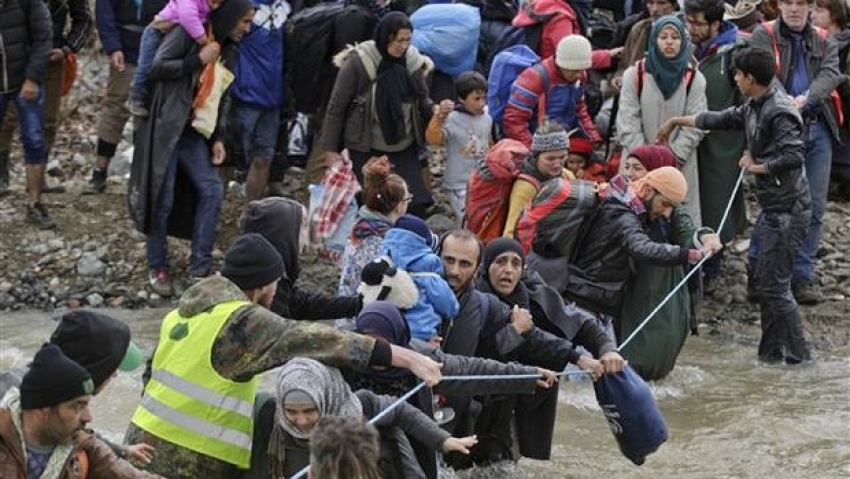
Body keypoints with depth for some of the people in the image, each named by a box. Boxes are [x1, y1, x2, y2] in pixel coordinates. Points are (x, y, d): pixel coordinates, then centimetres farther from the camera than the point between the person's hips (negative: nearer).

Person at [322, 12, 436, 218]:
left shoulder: (413, 61, -2)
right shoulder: (358, 63, -13)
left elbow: (423, 100, 12)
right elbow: (336, 107, -7)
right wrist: (331, 149, -6)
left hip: (404, 149, 3)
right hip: (366, 151, -3)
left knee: (416, 204, -2)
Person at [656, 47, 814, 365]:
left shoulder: (779, 111, -18)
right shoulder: (755, 108, 12)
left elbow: (794, 155, -27)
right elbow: (722, 119, 26)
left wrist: (758, 166, -13)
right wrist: (676, 121, 33)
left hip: (787, 210, -10)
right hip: (772, 207, 10)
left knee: (774, 285, -9)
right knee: (764, 277, 13)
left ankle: (798, 356, -3)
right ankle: (771, 353, 20)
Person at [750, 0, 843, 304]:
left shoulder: (824, 42, 14)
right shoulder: (764, 36, 3)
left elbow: (832, 74, -5)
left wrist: (806, 98, -24)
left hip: (817, 128, 4)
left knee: (814, 207, 4)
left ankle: (803, 276, 12)